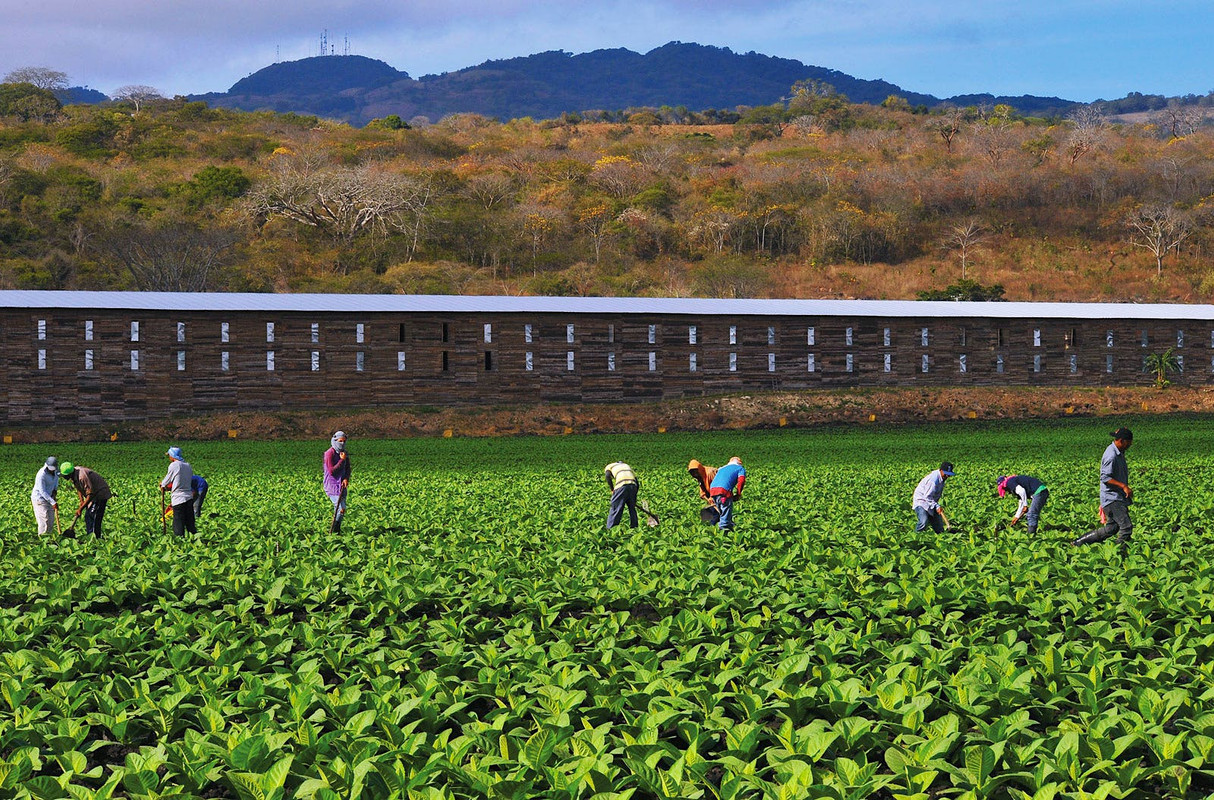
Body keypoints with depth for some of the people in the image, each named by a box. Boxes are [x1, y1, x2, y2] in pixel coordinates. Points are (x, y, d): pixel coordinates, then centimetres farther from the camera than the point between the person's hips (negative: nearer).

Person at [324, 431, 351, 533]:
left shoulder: (344, 453, 11)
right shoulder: (329, 453, -13)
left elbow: (347, 469, 11)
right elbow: (331, 471, -19)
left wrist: (346, 479, -9)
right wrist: (342, 460, -18)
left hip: (342, 485, 8)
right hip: (332, 486, -8)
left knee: (338, 510, 11)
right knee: (341, 509, -16)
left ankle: (337, 531, 18)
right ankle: (332, 532, -10)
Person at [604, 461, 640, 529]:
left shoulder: (609, 466, 25)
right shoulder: (627, 466, 37)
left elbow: (608, 476, 1)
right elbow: (637, 482, 29)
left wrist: (612, 490, 5)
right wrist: (634, 497, 31)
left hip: (622, 485, -4)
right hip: (633, 485, 4)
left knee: (615, 509, 0)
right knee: (632, 508, 18)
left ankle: (610, 529, -3)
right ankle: (634, 527, 20)